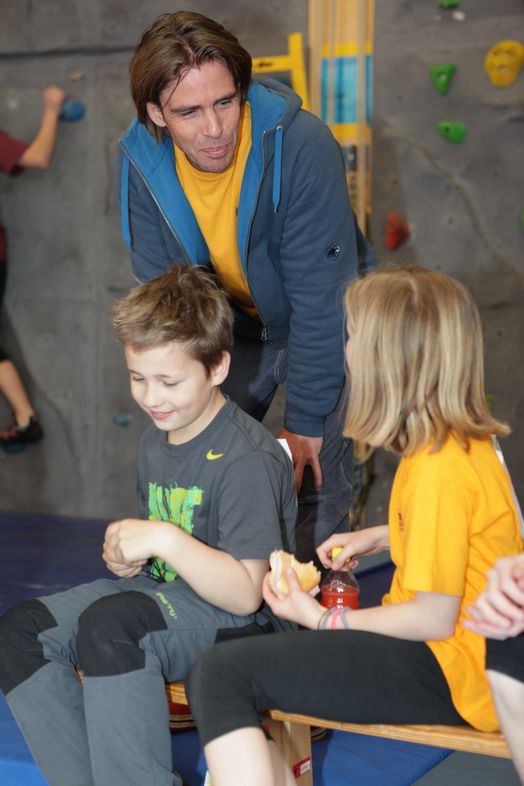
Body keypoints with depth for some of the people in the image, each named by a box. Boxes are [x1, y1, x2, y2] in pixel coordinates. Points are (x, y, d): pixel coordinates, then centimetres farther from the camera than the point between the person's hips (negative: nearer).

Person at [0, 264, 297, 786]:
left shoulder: (248, 459, -17)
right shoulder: (155, 441, 11)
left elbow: (245, 593, -21)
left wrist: (166, 539, -28)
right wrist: (124, 557, -1)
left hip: (237, 623, -9)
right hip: (161, 598, 9)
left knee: (109, 623, -35)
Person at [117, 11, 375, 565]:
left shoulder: (300, 145, -34)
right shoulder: (139, 161, -19)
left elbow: (319, 298, -28)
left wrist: (304, 422, -23)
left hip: (325, 327, -4)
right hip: (233, 328, 4)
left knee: (317, 483, -9)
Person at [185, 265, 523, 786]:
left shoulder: (438, 471, -22)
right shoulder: (466, 443, 6)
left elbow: (435, 617, -19)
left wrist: (322, 620, -8)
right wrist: (381, 537, 13)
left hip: (449, 677, -10)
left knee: (218, 674, -19)